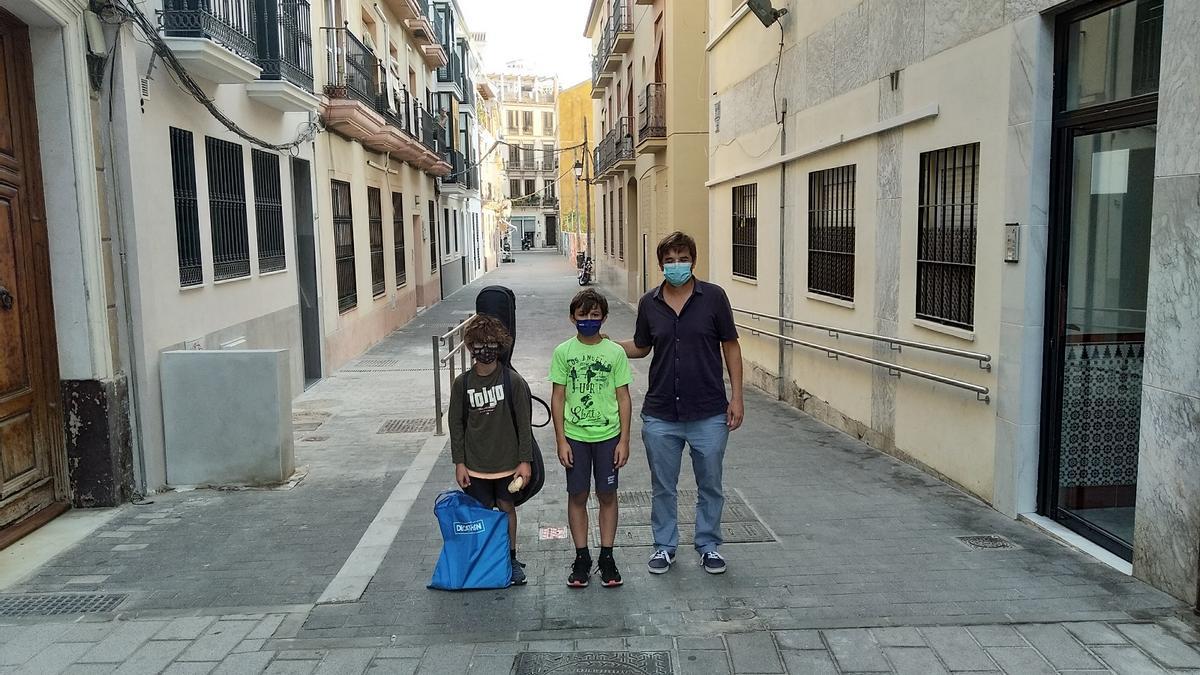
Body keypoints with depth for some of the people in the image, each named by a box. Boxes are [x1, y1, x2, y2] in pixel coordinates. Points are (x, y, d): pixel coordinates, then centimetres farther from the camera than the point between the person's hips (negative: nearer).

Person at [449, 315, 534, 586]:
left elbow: (524, 423, -6)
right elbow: (456, 425, 2)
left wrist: (525, 461, -8)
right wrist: (459, 462, -1)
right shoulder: (462, 383, -4)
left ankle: (511, 558, 27)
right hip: (475, 464, 1)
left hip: (507, 462, -1)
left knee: (507, 508, 11)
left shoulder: (513, 381, -9)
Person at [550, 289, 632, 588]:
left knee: (607, 495, 7)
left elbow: (623, 398, 1)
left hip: (608, 435, 0)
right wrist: (561, 441, -4)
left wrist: (624, 440, -3)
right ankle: (582, 557, 19)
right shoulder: (563, 352, -1)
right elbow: (558, 398, 1)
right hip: (575, 436, 0)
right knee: (577, 496, 7)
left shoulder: (615, 352, -1)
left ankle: (607, 557, 20)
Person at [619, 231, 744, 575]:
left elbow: (730, 346, -1)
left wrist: (736, 397, -5)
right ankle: (664, 546, 30)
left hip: (709, 414, -2)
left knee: (710, 486, 12)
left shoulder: (713, 297, -5)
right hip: (660, 416, 2)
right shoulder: (649, 303, 2)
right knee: (663, 487, 13)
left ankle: (708, 546, 30)